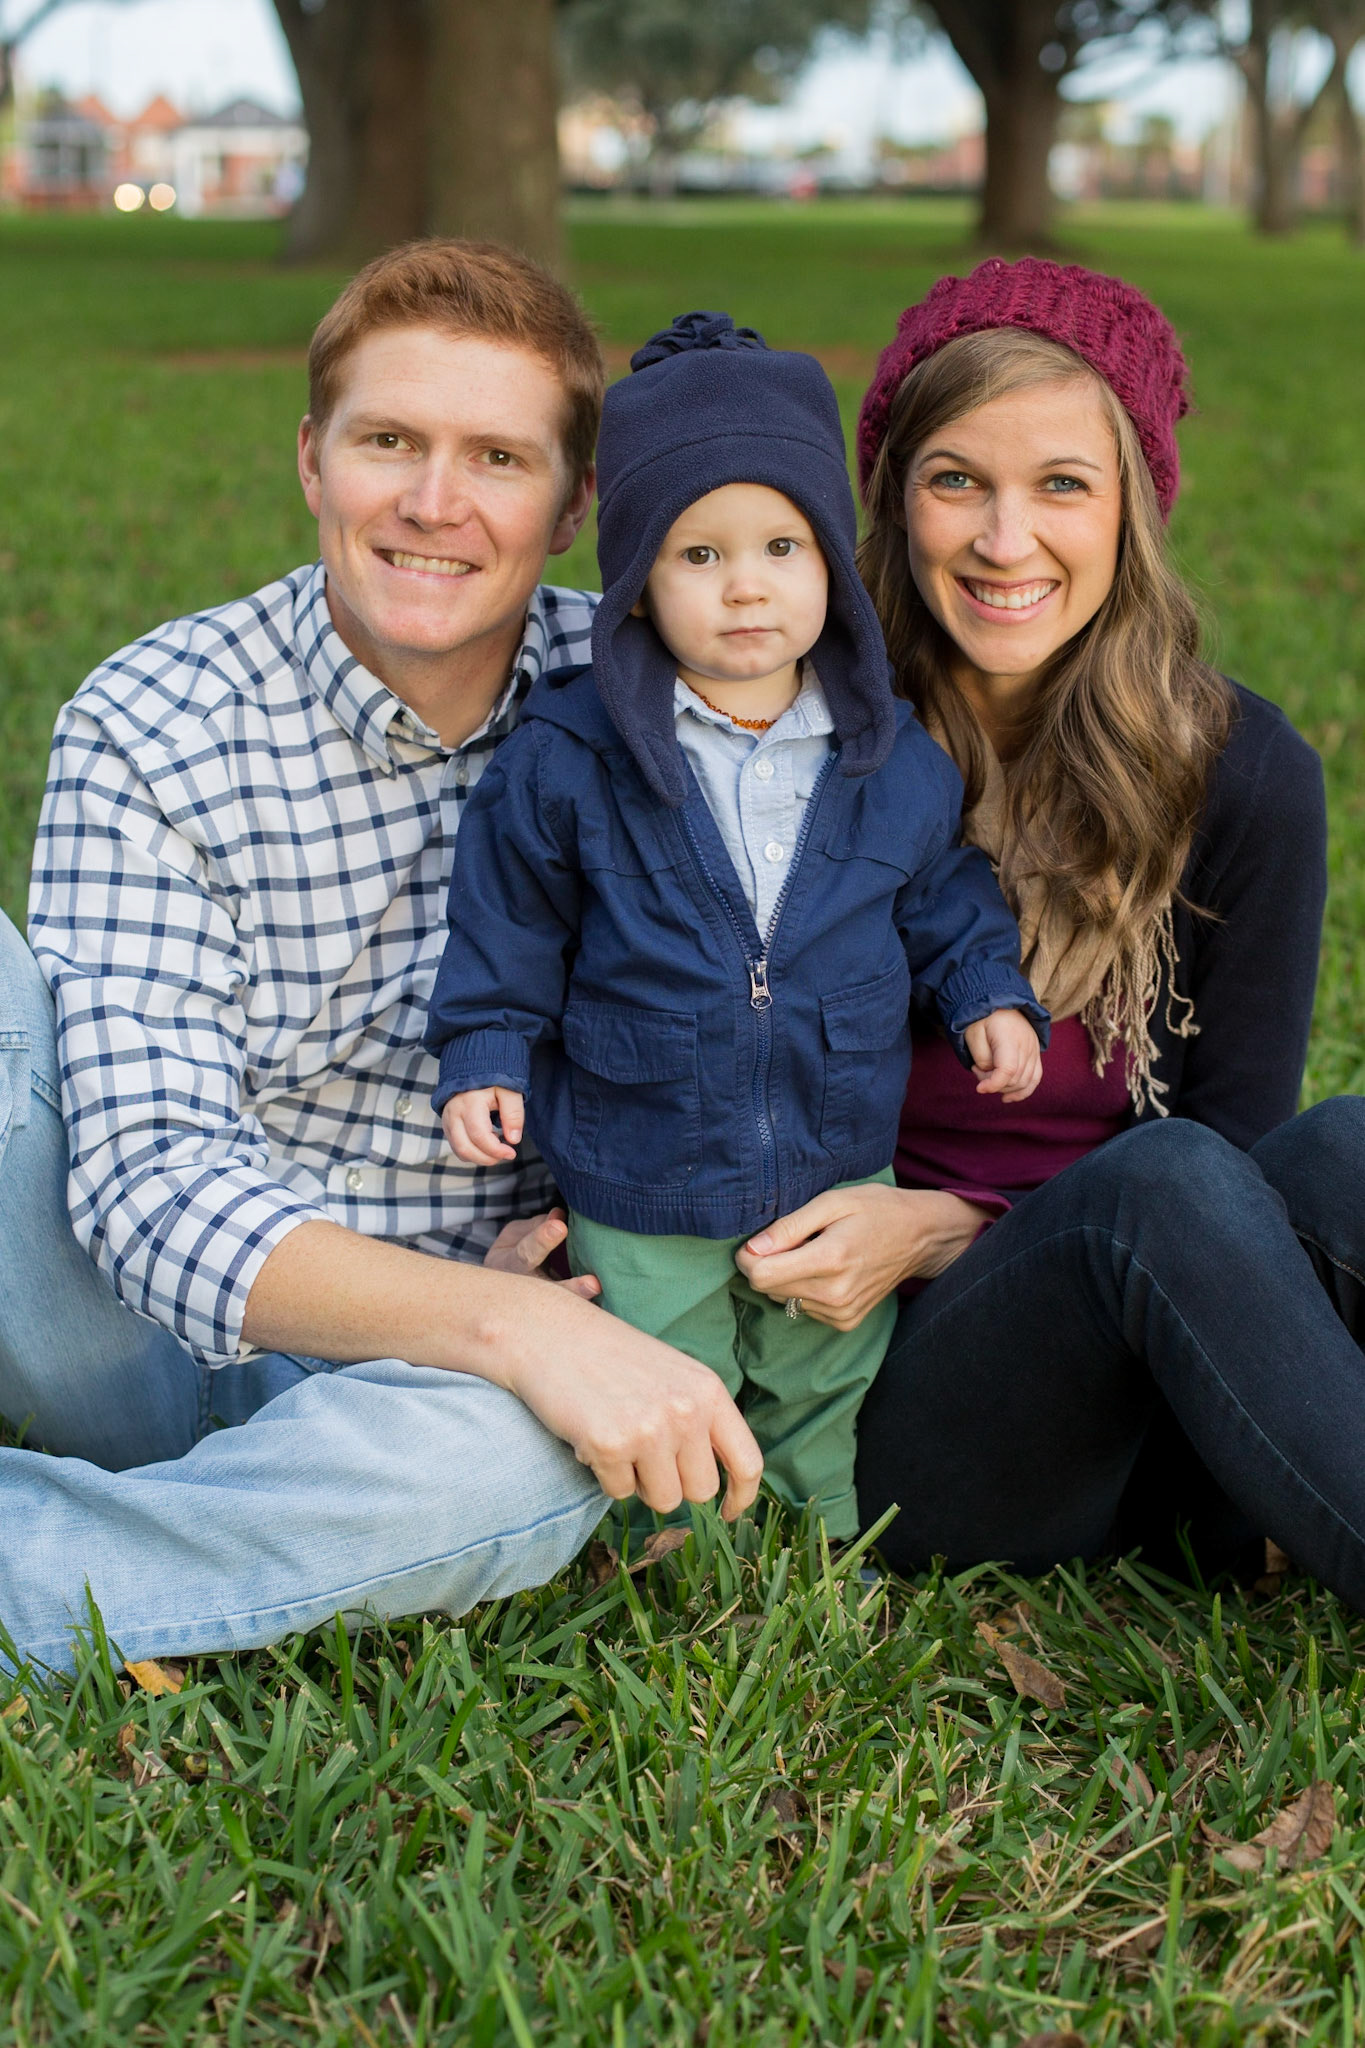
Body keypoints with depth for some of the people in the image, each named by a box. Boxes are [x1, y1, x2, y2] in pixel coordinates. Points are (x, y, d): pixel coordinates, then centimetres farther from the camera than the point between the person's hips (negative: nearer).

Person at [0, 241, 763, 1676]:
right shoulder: (156, 733, -11)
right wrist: (512, 1323, -36)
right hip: (154, 1332, -1)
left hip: (425, 1378, 2)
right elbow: (152, 1184, -21)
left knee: (536, 1458, -36)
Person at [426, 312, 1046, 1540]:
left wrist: (990, 995, -2)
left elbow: (943, 896, 11)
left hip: (839, 1169, 3)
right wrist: (487, 1058, -7)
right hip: (639, 1187, -2)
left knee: (828, 1394, 20)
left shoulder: (892, 758, -4)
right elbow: (509, 930, -2)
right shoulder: (566, 760, -12)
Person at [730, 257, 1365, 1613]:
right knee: (1159, 1182, -33)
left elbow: (1237, 1141, 0)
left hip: (1165, 1406, 1)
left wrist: (939, 1229, -14)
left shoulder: (1239, 774, -2)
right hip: (902, 1417, -1)